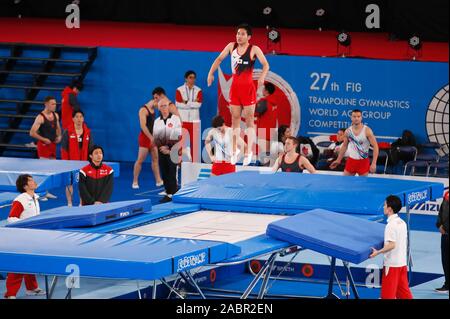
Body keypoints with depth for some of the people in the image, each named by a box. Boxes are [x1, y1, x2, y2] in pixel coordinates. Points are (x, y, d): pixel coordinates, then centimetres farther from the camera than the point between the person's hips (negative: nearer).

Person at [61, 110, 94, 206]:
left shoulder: (87, 132, 4)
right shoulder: (68, 132, -5)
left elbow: (90, 148, 8)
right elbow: (64, 149, -4)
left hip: (83, 162, 2)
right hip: (71, 162, -2)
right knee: (69, 182, 4)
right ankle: (69, 203, 13)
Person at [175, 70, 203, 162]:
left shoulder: (198, 90, 9)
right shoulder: (179, 90, 4)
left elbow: (198, 104, -4)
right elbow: (178, 104, -7)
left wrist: (186, 103, -7)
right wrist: (193, 103, -7)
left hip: (194, 119, 1)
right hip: (183, 119, -1)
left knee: (194, 141, -2)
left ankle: (194, 160, 2)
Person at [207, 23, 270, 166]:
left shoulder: (254, 49, -8)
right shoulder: (231, 46, 4)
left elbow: (266, 65, -15)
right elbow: (219, 59, 12)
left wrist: (262, 77, -32)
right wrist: (211, 73, 1)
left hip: (248, 87, -4)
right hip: (235, 87, 4)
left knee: (249, 120, -1)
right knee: (235, 119, 8)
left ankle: (249, 152, 2)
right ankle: (234, 150, 16)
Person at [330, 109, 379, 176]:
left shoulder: (367, 131, -12)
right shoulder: (348, 131, 1)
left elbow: (375, 146, -13)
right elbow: (344, 146, 16)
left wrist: (374, 163, -20)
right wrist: (338, 160, 17)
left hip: (363, 161, -4)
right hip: (351, 160, 4)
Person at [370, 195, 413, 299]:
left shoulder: (391, 225, -18)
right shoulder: (402, 222, 8)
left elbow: (391, 245, -24)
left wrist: (378, 252, -19)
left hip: (392, 264, -8)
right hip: (402, 262, 8)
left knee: (388, 294, 0)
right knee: (404, 293, 11)